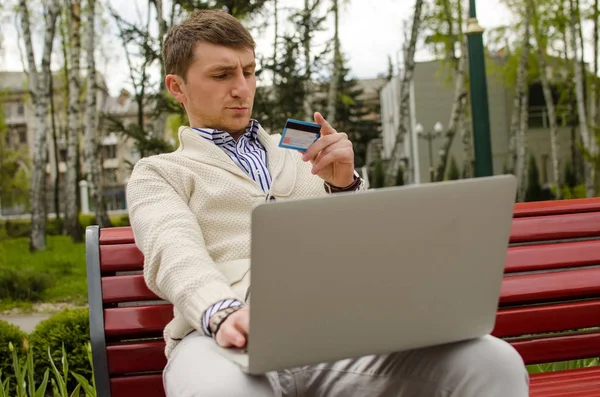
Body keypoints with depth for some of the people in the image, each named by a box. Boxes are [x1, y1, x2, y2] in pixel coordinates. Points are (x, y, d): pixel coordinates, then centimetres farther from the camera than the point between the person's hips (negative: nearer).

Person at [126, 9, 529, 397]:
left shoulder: (297, 152, 29)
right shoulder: (157, 173, 17)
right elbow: (176, 254, -6)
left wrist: (345, 185, 3)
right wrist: (223, 313, -28)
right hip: (232, 337, -3)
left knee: (494, 362, -24)